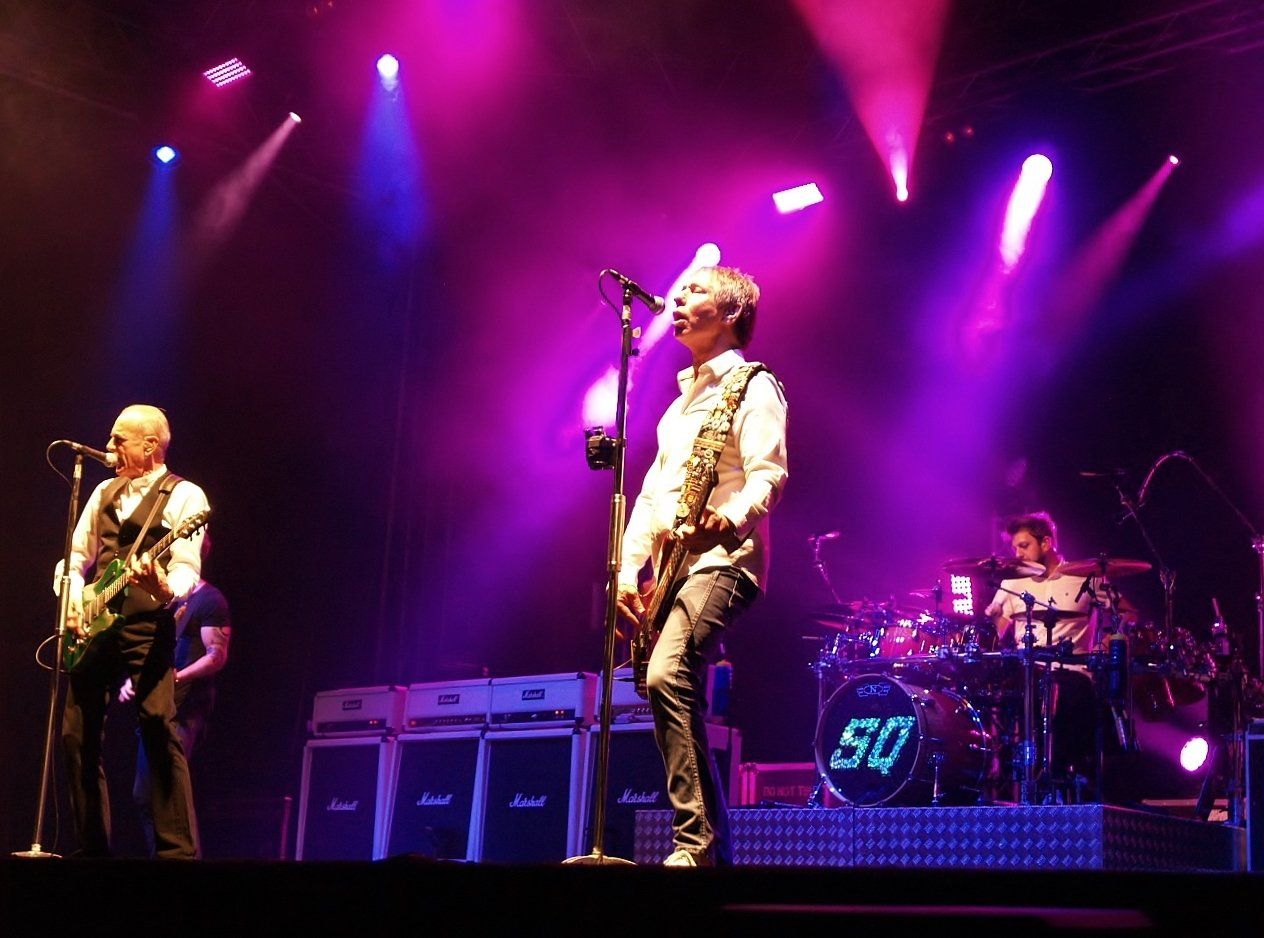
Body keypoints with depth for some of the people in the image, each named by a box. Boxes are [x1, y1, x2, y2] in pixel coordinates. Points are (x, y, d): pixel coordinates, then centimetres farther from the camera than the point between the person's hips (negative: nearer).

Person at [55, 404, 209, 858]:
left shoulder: (184, 496, -1)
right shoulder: (104, 493, 19)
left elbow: (187, 566, -12)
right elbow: (76, 557, 21)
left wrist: (167, 591, -34)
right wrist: (71, 598, 1)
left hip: (147, 627, -7)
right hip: (94, 628, 7)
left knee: (159, 729, -15)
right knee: (77, 734, 5)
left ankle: (179, 851, -14)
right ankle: (91, 847, 14)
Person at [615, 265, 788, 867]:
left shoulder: (752, 385, 0)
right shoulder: (681, 401, 26)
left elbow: (768, 474, -15)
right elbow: (651, 491, 22)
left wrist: (731, 519, -35)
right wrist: (628, 570, 11)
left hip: (721, 559, -9)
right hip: (670, 566, 9)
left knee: (668, 675, -27)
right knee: (681, 701, 6)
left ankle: (698, 846, -27)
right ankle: (713, 851, 14)